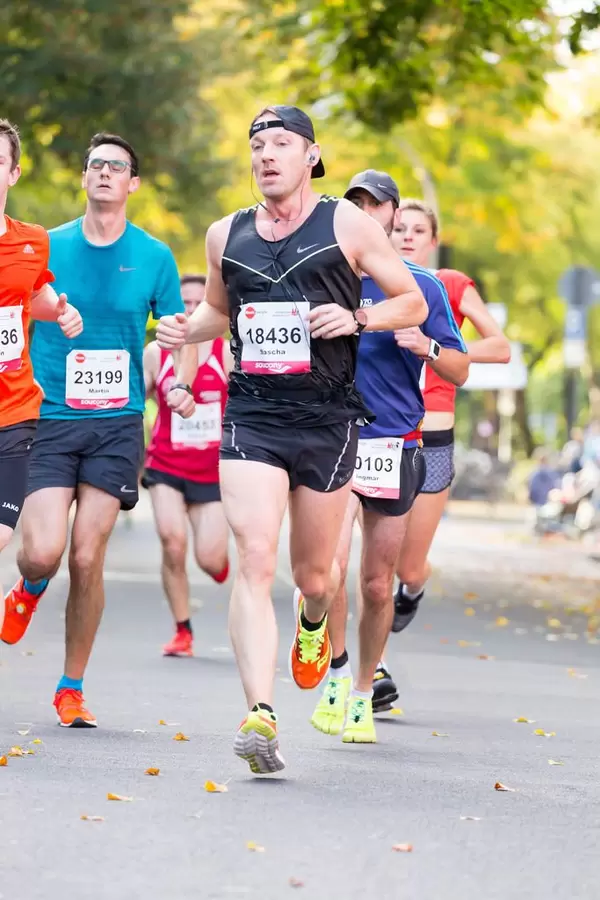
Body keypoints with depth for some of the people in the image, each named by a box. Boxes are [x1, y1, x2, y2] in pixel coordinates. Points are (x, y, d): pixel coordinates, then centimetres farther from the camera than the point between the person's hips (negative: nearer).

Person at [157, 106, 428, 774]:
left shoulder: (347, 225, 0)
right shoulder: (226, 235, 9)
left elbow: (413, 302, 6)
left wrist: (356, 319, -12)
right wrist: (189, 329, 5)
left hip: (327, 418, -1)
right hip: (251, 416, 1)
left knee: (313, 574, 12)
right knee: (254, 561, -17)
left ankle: (313, 619, 51)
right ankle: (259, 716, -24)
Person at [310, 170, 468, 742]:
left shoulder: (422, 286, 5)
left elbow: (460, 373, 6)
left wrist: (428, 347, -14)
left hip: (394, 445, 1)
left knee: (377, 584, 7)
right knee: (330, 563, -21)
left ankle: (364, 694, 25)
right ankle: (337, 674, -2)